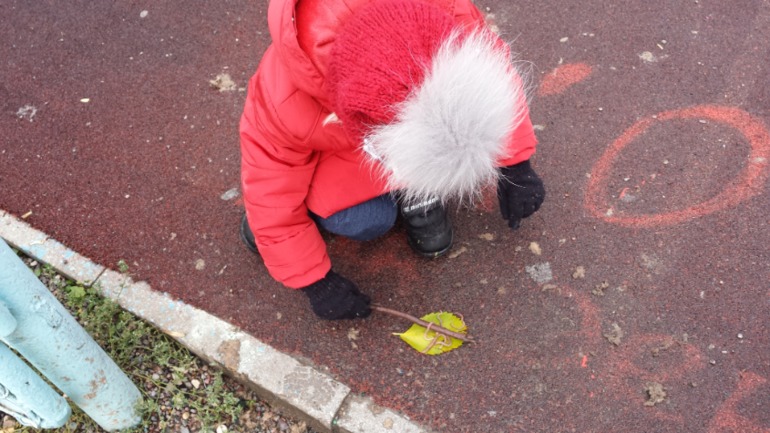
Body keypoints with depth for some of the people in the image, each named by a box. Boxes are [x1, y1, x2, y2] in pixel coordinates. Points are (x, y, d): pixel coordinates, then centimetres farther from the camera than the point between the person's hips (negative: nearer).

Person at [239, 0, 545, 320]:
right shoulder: (285, 106, -41)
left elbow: (500, 80, -14)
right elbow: (272, 197, -23)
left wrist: (515, 166, -8)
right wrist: (315, 282, -14)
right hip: (334, 139, -1)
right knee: (366, 221, -26)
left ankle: (417, 198, 0)